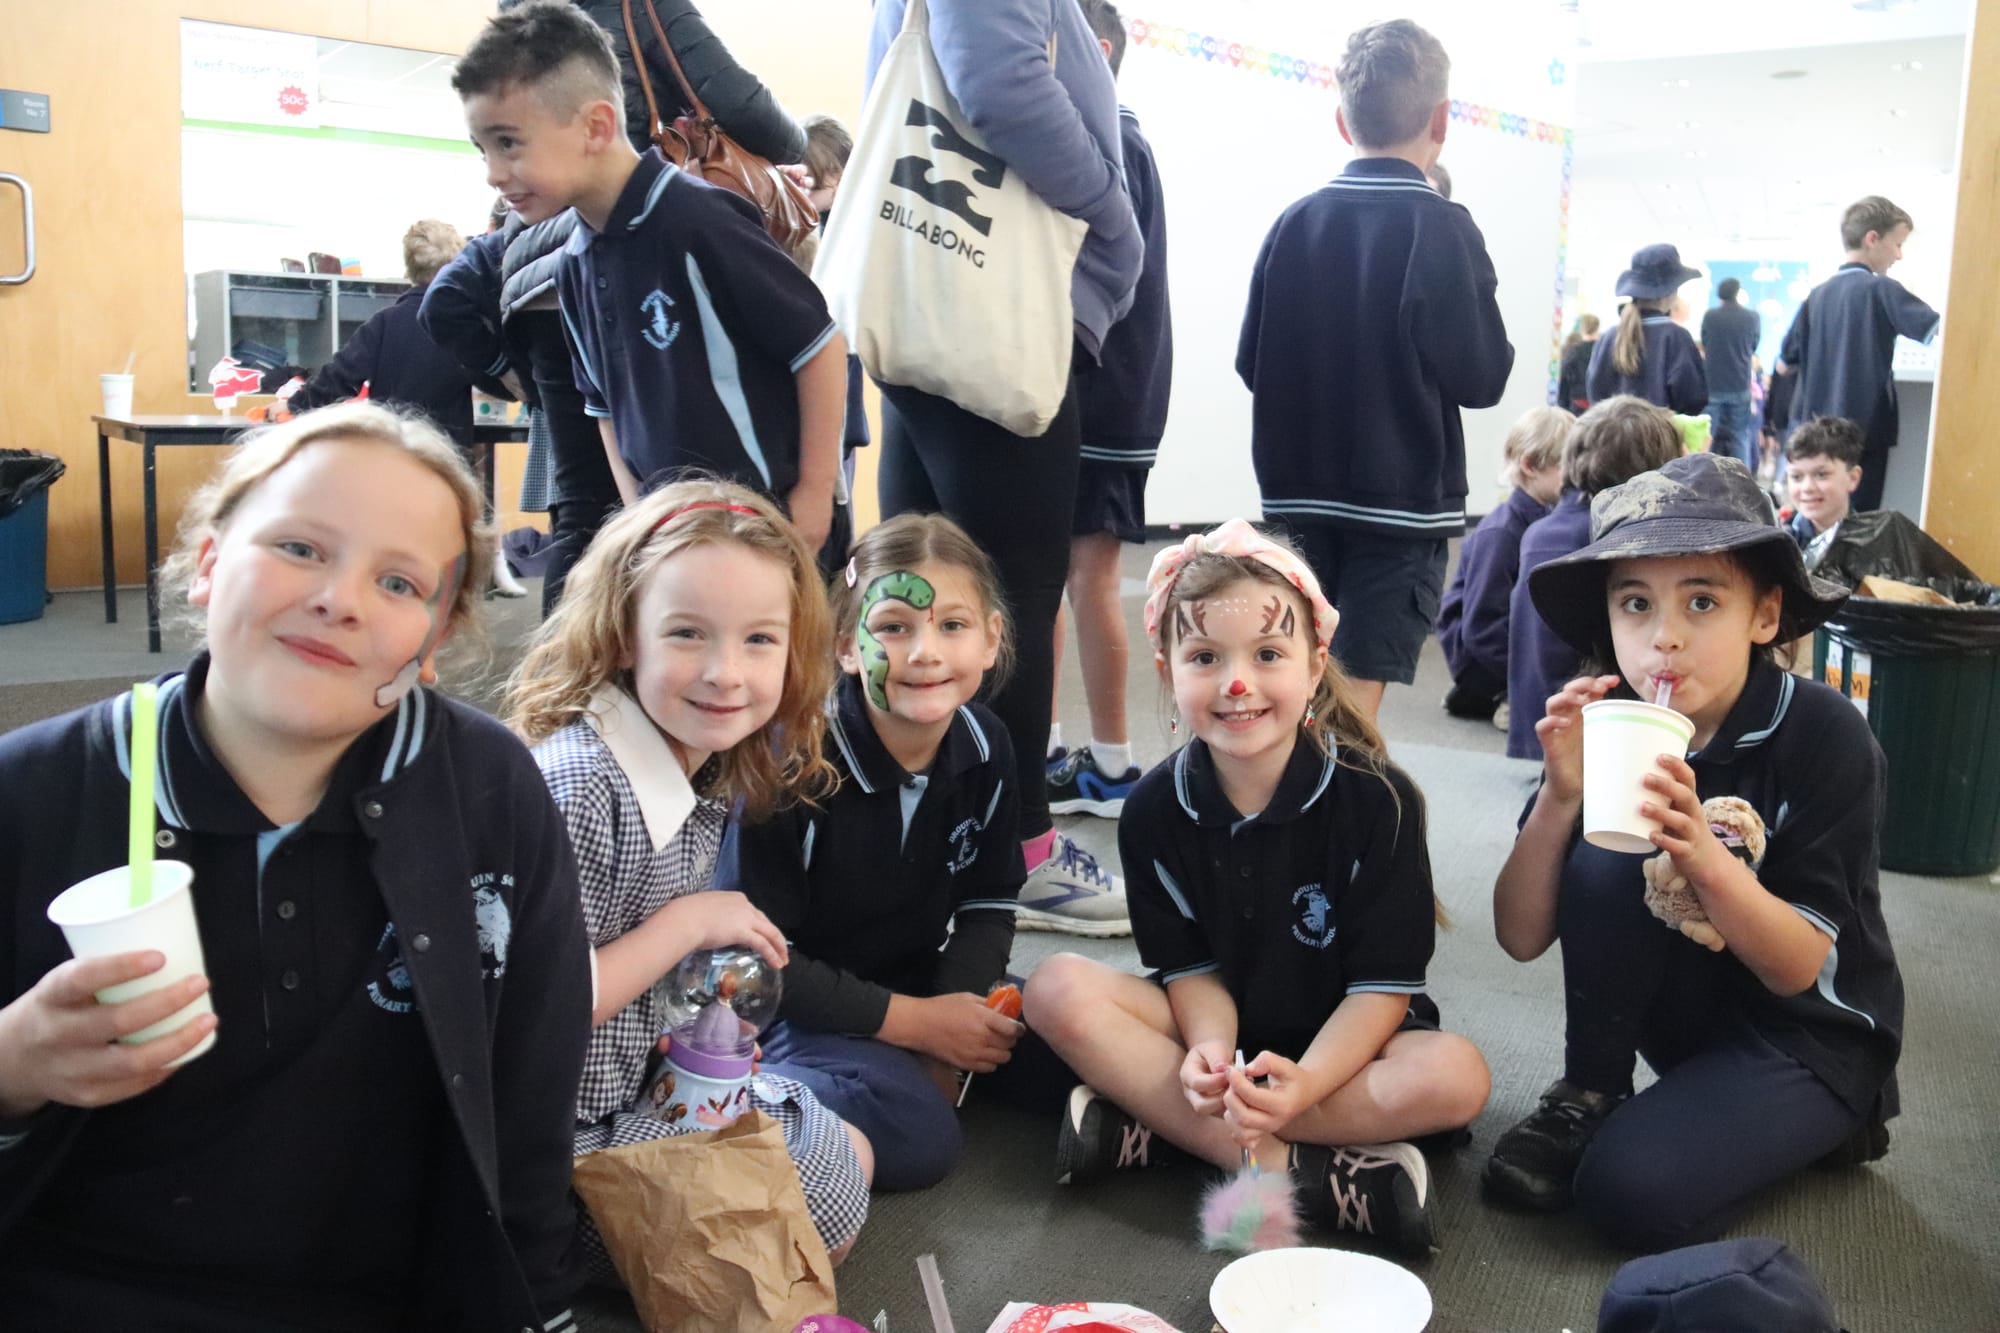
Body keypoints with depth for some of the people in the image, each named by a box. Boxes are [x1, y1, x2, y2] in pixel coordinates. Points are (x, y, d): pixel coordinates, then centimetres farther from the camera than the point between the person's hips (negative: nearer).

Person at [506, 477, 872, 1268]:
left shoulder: (707, 772, -2)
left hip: (649, 1075, 9)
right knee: (835, 1202, 1)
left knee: (848, 1155, 22)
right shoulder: (576, 786, -30)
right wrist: (689, 921, -24)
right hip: (567, 1131, -9)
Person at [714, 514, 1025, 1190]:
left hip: (915, 986, 7)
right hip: (784, 1003, -6)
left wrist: (952, 1028, -15)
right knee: (918, 1137, -27)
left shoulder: (985, 746, -8)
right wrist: (912, 1021, -21)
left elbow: (987, 902, 3)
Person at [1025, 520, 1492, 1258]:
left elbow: (1384, 982, -16)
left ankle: (1148, 1124, -30)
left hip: (1340, 1038, -1)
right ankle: (1292, 1169, -28)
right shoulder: (1154, 810, -8)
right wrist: (1210, 1047, -27)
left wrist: (1305, 1082, -32)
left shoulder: (1379, 800, -16)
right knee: (1058, 989, -22)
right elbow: (1190, 964, -4)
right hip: (1217, 1026, 2)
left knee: (1456, 1077, -33)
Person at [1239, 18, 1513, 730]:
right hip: (1402, 501, -5)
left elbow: (1252, 362, 3)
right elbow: (1480, 377, -11)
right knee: (1354, 699, -2)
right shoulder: (1441, 229, -13)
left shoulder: (1294, 222, 0)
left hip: (1299, 495, 5)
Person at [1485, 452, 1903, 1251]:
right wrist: (1559, 796, -30)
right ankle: (1588, 1095, -7)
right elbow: (1521, 939, -14)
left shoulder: (1824, 736, -21)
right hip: (1683, 1001, 3)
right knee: (1604, 862, -27)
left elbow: (1801, 969, -21)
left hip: (1810, 1029, -3)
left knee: (1633, 1192, -27)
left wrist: (1706, 860, -40)